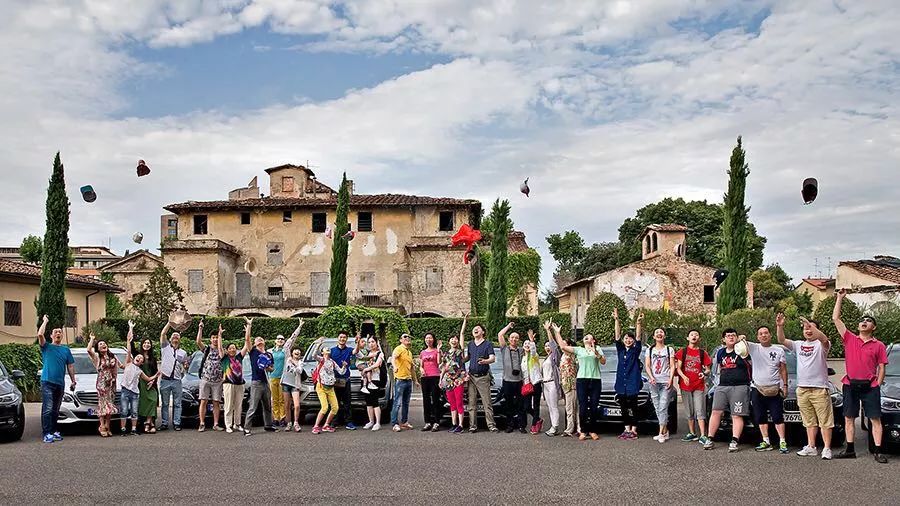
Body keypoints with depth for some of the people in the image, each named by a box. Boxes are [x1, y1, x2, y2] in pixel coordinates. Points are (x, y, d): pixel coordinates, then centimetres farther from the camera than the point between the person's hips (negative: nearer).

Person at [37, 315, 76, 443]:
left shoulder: (66, 350, 15)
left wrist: (73, 380, 10)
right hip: (47, 381, -4)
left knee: (55, 410, 12)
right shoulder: (46, 347, 4)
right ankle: (46, 433, -13)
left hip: (60, 383, 4)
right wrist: (45, 321, -1)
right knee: (47, 409, -12)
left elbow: (70, 366, 16)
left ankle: (54, 431, 19)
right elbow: (40, 334, -13)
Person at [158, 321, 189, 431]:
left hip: (177, 380, 2)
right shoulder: (165, 347, 9)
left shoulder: (183, 353, 17)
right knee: (165, 403, 3)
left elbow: (185, 365, 24)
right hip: (165, 380, -2)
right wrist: (170, 322, -5)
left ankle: (176, 423, 5)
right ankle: (164, 423, 7)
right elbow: (163, 333, -3)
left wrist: (185, 366, 0)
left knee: (177, 403, 1)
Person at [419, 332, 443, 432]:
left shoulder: (436, 351, 4)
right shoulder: (422, 352, 17)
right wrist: (421, 369, 0)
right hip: (425, 377, 5)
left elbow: (439, 362, -8)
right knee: (426, 400, 5)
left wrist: (438, 351, -14)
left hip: (435, 376, -5)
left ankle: (436, 423, -6)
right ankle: (427, 422, 9)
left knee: (435, 399, -6)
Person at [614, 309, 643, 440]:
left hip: (632, 383, -4)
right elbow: (617, 336, -1)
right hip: (621, 384, 4)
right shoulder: (620, 350, 9)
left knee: (633, 408, -1)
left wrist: (638, 323, -26)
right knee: (624, 408, 9)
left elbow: (638, 337, -12)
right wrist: (617, 321, -13)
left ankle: (634, 430, 6)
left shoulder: (635, 351, 2)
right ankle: (627, 429, 18)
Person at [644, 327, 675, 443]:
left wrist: (671, 379, -9)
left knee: (663, 407, -11)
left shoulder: (669, 349, 9)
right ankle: (665, 431, 12)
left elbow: (672, 366, 4)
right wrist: (651, 377, -8)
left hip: (665, 382, -3)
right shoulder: (650, 350, 15)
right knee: (657, 408, 3)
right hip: (654, 382, 3)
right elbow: (647, 365, 8)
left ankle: (661, 433, -12)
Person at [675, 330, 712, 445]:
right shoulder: (682, 352, 8)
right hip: (685, 385, 2)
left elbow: (708, 369, 7)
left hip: (699, 385, -2)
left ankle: (702, 436, -9)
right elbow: (678, 368, 3)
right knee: (689, 412, 9)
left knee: (700, 411, -7)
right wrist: (684, 377, -16)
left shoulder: (703, 353, 7)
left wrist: (705, 373, -17)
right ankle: (692, 434, 18)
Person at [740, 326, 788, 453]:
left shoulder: (779, 350, 6)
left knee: (778, 417, -3)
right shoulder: (753, 348, 5)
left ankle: (782, 442, 0)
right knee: (760, 418, 6)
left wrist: (785, 385, -1)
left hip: (774, 389, -2)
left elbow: (783, 370, 7)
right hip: (757, 388, 2)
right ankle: (766, 442, 13)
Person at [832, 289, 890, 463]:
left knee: (875, 419, -2)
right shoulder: (850, 339, 6)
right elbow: (835, 319, 2)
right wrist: (840, 298, 2)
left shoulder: (879, 345, 4)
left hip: (870, 386, -2)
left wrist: (877, 385, -6)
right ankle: (850, 449, 15)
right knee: (849, 418, 7)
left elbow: (881, 368, 5)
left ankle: (878, 452, 0)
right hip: (850, 384, 2)